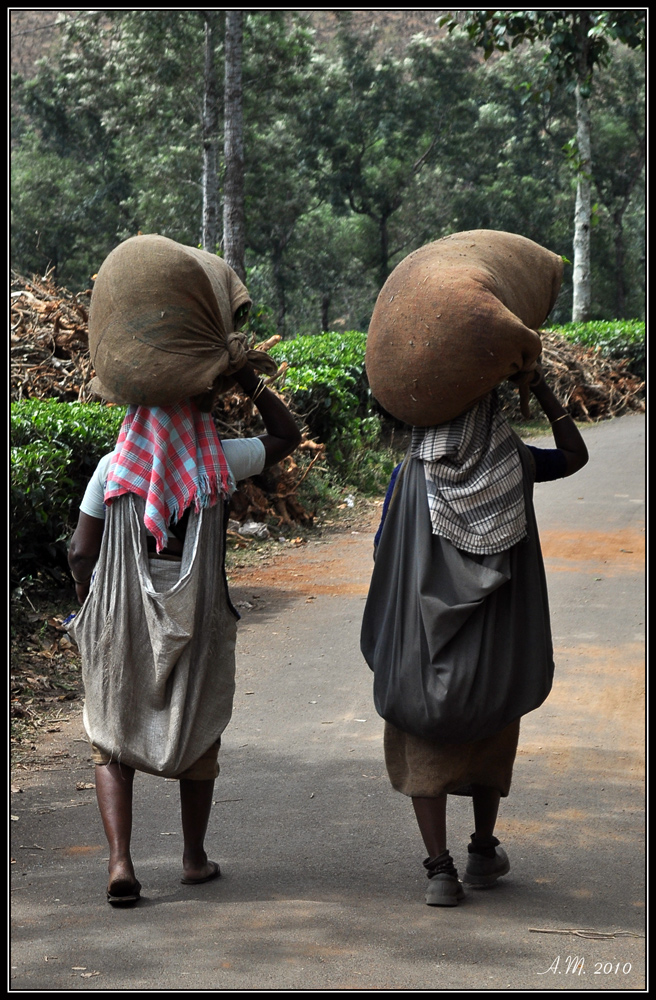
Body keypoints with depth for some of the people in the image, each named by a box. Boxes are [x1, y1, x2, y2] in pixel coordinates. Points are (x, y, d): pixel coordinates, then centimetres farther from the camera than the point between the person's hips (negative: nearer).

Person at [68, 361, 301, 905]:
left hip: (120, 619, 0)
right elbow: (288, 434, 9)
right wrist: (249, 378, 6)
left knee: (112, 743, 9)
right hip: (197, 623, 0)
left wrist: (92, 609, 13)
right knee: (197, 737, 19)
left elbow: (81, 555, -3)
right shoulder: (219, 463, -8)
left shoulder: (112, 468, -6)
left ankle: (120, 861, -7)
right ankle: (195, 857, 29)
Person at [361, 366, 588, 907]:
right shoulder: (514, 465, -8)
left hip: (424, 642, -2)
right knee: (489, 741, 23)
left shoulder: (411, 476, -12)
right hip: (497, 641, 2)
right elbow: (576, 453, 10)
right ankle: (483, 852, 34)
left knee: (421, 753, 9)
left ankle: (440, 867, -2)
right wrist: (540, 388, 7)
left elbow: (383, 554, -6)